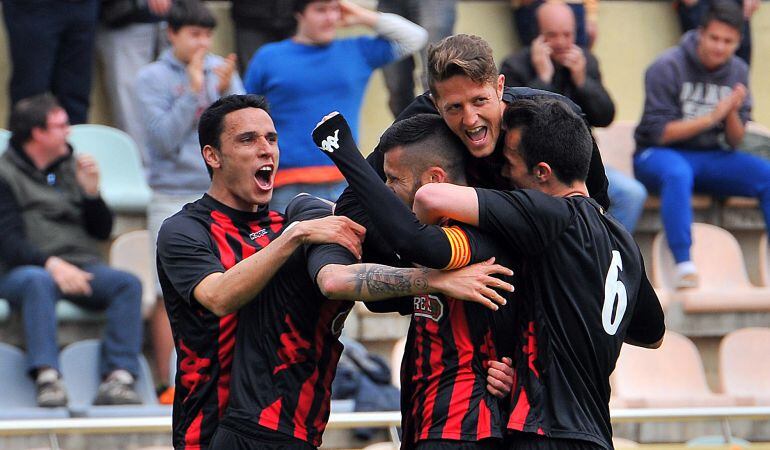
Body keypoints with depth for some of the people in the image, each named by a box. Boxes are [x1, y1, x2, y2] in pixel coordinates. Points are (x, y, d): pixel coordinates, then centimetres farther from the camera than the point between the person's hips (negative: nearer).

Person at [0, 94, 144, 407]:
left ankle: (118, 378, -35)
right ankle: (47, 379, -48)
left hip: (80, 266, 5)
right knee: (38, 282, -39)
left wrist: (91, 191, 0)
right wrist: (51, 264, -26)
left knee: (128, 284, -23)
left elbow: (102, 231, 18)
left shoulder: (70, 167, 20)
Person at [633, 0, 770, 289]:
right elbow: (659, 132, -14)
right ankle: (684, 266, -44)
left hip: (712, 157, 5)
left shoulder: (738, 72, 6)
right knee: (677, 173, -40)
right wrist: (711, 117, -19)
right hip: (659, 155, -5)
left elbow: (734, 142, 4)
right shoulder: (667, 67, -10)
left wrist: (732, 113, -18)